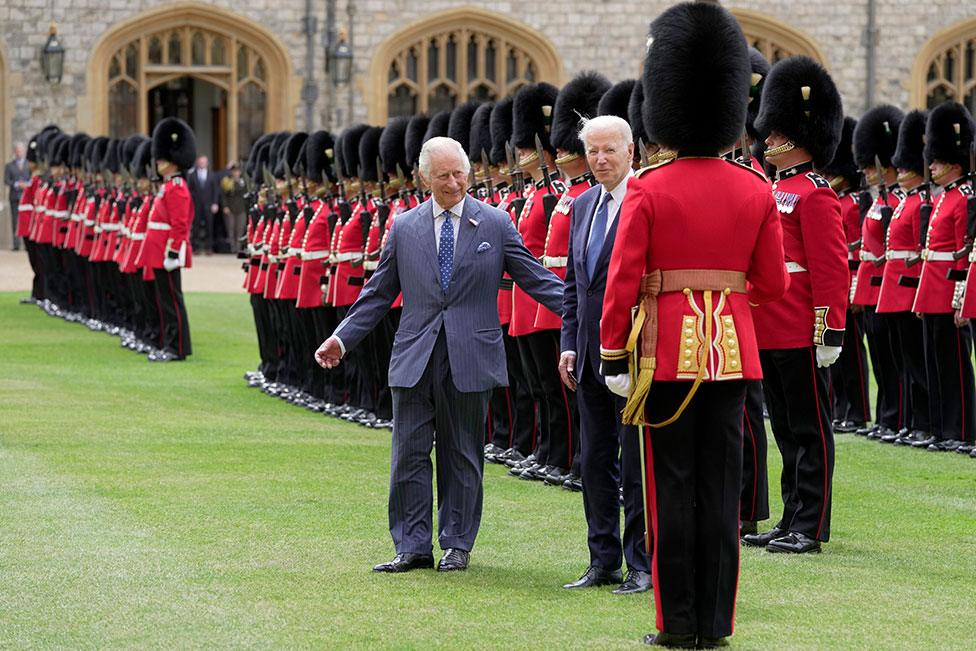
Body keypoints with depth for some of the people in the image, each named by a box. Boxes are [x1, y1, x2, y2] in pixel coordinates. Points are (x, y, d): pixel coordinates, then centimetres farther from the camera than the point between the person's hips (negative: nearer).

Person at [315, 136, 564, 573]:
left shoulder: (496, 224, 2)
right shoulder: (404, 228, 6)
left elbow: (535, 278, 3)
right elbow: (378, 293, 11)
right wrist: (342, 338, 5)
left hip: (470, 359, -1)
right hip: (414, 357, 2)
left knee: (463, 456, 6)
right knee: (409, 455, 1)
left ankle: (457, 545, 15)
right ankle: (413, 548, 6)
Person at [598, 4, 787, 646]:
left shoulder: (647, 190, -7)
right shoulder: (756, 191, 1)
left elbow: (622, 280, -9)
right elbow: (774, 284, 4)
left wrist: (613, 358, -3)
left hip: (667, 350, -3)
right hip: (733, 351, 3)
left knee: (672, 490, 2)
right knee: (722, 490, 6)